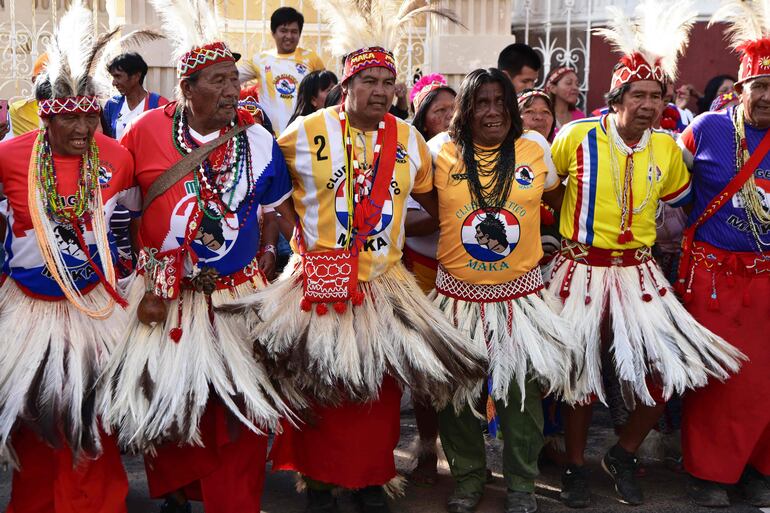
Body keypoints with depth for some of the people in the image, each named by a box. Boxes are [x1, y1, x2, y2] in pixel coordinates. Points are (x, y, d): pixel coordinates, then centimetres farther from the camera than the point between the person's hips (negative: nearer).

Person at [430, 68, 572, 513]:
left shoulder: (536, 147, 1)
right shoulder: (442, 150, -2)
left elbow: (556, 199, 15)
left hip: (520, 292, 0)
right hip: (458, 292, 0)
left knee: (525, 386, 6)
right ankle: (469, 476, 31)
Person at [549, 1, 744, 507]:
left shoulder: (667, 148, 1)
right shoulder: (578, 136, -10)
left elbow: (680, 197, 20)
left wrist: (652, 232, 14)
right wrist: (562, 222, 7)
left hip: (638, 271, 3)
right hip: (582, 269, -3)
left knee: (668, 368, -3)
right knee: (581, 370, 6)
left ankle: (624, 454, 21)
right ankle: (576, 466, 27)